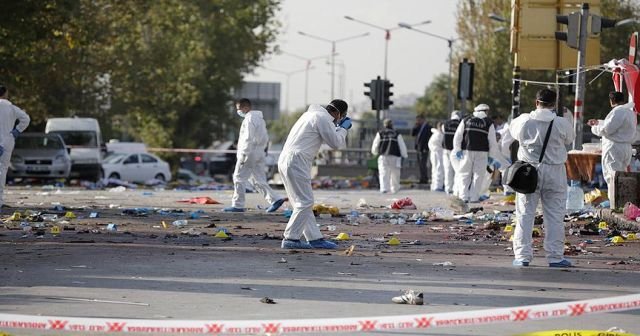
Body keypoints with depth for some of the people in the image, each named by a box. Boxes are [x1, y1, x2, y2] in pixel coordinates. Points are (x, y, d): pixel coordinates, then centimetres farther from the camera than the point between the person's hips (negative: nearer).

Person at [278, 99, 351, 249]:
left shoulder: (312, 114, 22)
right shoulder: (323, 117, -9)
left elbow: (327, 136, 34)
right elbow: (335, 143, -6)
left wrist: (338, 128, 24)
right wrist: (343, 128, 8)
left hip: (285, 161, 10)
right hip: (296, 161, -10)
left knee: (304, 203, 12)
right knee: (305, 202, -8)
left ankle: (315, 238, 14)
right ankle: (290, 239, -10)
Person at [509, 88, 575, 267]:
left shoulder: (524, 121, -7)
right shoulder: (562, 123, -10)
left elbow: (513, 130, 14)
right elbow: (569, 139, 8)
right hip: (554, 172, -1)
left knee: (525, 214, 7)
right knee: (555, 215, 7)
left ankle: (522, 255, 5)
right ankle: (555, 256, 7)